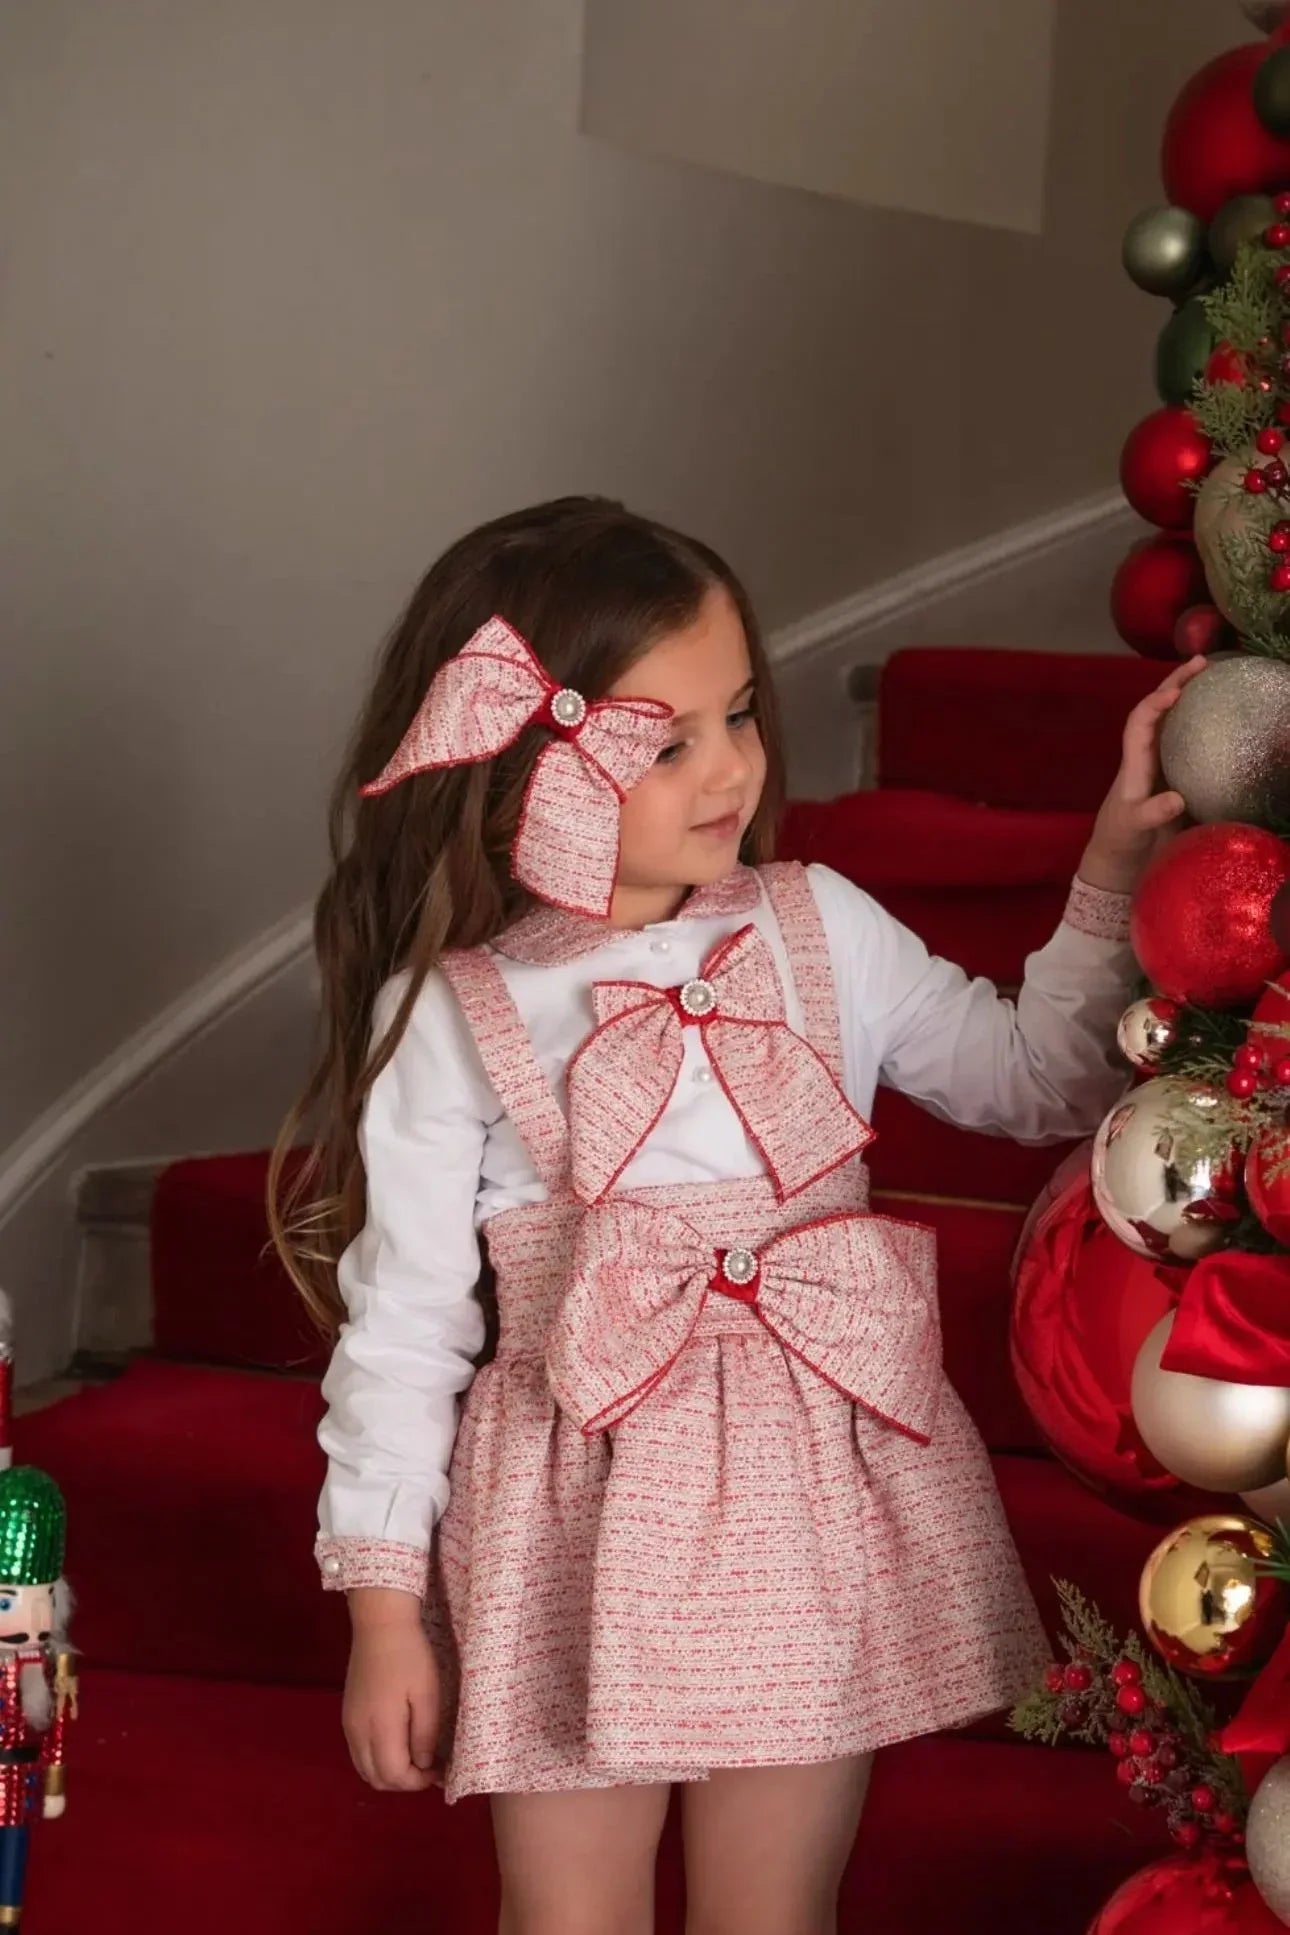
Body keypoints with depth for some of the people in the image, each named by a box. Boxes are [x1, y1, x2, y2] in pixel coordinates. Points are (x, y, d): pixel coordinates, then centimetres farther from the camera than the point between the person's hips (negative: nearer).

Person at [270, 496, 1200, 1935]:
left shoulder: (821, 932, 3)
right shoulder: (446, 1017, -7)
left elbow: (1037, 1081, 15)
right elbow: (402, 1326, -3)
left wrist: (1114, 873, 5)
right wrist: (385, 1605, -1)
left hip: (817, 1503, 2)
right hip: (579, 1516, -2)